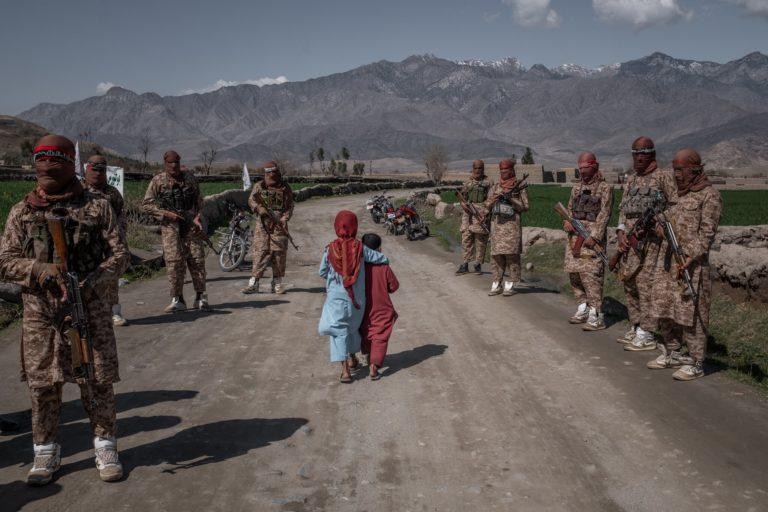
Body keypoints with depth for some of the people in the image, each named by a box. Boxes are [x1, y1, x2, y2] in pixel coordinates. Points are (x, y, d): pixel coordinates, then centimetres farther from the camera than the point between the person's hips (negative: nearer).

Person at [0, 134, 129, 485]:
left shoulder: (97, 206, 0)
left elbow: (119, 256, -2)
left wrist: (86, 288, -16)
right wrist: (41, 270, -17)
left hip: (90, 310, -2)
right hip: (40, 314, 2)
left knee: (98, 383, 3)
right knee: (43, 386, 8)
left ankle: (105, 448, 19)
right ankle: (46, 454, 24)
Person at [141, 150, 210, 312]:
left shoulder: (189, 178, 8)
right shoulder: (158, 181, 2)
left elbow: (198, 200, 13)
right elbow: (146, 205, 1)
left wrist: (197, 218, -3)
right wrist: (166, 213, -11)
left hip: (190, 224, 2)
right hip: (170, 225, -2)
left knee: (197, 259, 0)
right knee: (174, 262, -7)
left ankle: (201, 298, 10)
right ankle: (177, 300, 3)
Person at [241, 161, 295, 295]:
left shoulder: (285, 188, 6)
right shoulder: (259, 186, 7)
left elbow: (290, 205, 4)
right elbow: (251, 200, 1)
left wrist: (285, 218, -12)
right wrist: (259, 208, -20)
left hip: (279, 224, 0)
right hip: (263, 224, 0)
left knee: (279, 253, 1)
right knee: (260, 252, -5)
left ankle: (277, 283, 11)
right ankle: (253, 283, -2)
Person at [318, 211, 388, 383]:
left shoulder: (330, 249, -9)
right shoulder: (360, 248, -10)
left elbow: (322, 273, 1)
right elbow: (384, 259, -6)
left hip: (336, 297, -1)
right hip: (357, 297, 2)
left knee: (338, 330, 3)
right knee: (353, 327, 23)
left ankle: (345, 370, -8)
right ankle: (351, 357, 42)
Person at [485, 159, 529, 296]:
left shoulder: (519, 187, 3)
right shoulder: (495, 188, 14)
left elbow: (524, 207, -1)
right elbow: (487, 206, 13)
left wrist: (511, 199, -13)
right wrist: (494, 199, -7)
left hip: (512, 224, -4)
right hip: (497, 224, 4)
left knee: (511, 254, -5)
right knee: (496, 254, 2)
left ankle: (510, 285, 0)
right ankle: (496, 285, 8)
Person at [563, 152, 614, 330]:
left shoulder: (605, 188, -3)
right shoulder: (576, 188, 16)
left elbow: (604, 214, -10)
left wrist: (594, 236, -18)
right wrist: (568, 222, -2)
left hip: (593, 236, -7)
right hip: (575, 236, 7)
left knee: (590, 274, -12)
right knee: (574, 272, 9)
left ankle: (596, 316, -9)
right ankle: (583, 309, 21)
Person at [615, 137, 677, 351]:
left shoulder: (663, 176, -3)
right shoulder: (630, 180, 17)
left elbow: (676, 206, -7)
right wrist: (621, 232, 1)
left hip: (652, 239, -7)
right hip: (630, 239, 7)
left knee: (646, 283, -9)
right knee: (628, 281, 11)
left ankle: (646, 335, -3)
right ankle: (636, 327, 23)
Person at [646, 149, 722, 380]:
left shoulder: (710, 196, -7)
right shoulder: (681, 194, 18)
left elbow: (707, 233, -13)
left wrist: (691, 258, -22)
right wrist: (661, 224, 3)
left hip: (691, 264, -8)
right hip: (668, 261, 8)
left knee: (690, 313, -5)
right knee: (664, 309, 12)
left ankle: (696, 363, 5)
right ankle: (671, 354, 27)